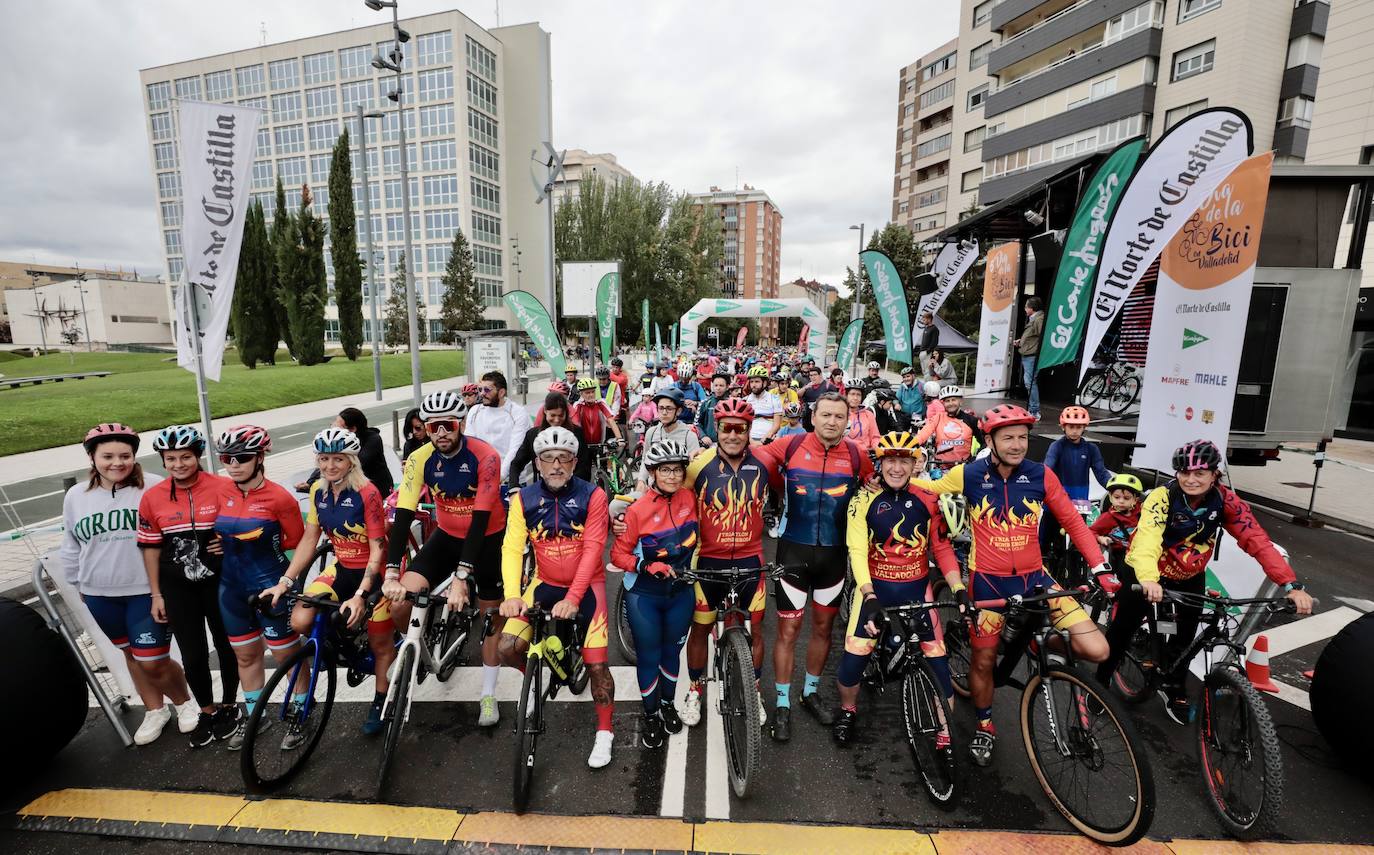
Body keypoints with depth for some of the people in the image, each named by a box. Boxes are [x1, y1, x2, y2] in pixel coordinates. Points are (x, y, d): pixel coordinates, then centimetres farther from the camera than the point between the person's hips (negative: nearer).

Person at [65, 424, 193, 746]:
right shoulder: (75, 496, 2)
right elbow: (71, 548, 14)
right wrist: (78, 586, 16)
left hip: (147, 591, -5)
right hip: (101, 595, 5)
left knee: (153, 663, -2)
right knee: (131, 655, 18)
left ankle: (183, 701, 25)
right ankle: (155, 710, 36)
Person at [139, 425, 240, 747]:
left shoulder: (223, 488, -12)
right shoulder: (151, 497, -4)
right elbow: (151, 546, 3)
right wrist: (156, 594, 4)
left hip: (219, 582, -2)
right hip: (177, 588, 2)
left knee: (227, 646, 13)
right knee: (192, 655, 8)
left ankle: (229, 706, 34)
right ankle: (207, 711, 30)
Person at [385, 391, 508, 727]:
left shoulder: (485, 457, -26)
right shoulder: (420, 459, -16)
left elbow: (480, 520, -28)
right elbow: (403, 516, -20)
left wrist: (461, 576, -34)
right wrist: (391, 574, -30)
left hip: (488, 539, -3)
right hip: (447, 536, 3)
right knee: (400, 602, -15)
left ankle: (488, 695, 25)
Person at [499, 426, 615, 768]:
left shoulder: (592, 495, -16)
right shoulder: (523, 499, -9)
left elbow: (592, 549, -20)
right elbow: (512, 548, -14)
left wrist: (572, 598, -28)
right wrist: (512, 595, -28)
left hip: (587, 585, -2)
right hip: (545, 584, 3)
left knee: (596, 664, -5)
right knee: (508, 648, -10)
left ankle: (604, 733, 19)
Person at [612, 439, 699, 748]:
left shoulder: (690, 498, -10)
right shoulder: (638, 509, -19)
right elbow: (619, 554, -13)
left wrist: (694, 564, 10)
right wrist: (649, 566, -25)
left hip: (681, 592, 3)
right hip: (644, 595, -3)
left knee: (671, 651, 20)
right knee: (649, 657, 10)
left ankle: (668, 705, 44)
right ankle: (651, 716, 33)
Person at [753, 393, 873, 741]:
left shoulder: (856, 456, -4)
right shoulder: (792, 446, -9)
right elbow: (753, 458, 1)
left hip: (834, 553, 3)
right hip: (794, 551, -2)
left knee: (823, 626, 17)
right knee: (788, 628, 4)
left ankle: (811, 692, 38)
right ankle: (782, 704, 21)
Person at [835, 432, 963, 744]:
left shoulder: (927, 501, -2)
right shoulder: (864, 500, -10)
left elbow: (942, 548, 2)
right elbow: (857, 550, -15)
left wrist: (959, 589, -10)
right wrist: (869, 597, -25)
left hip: (916, 589, 2)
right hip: (875, 587, -2)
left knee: (938, 660, 0)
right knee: (854, 656, -4)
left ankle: (946, 732, 22)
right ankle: (847, 710, 25)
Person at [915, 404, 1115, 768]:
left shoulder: (1041, 475, -6)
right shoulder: (969, 474, -10)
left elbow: (1073, 521, 2)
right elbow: (926, 488, 4)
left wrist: (1101, 567, -3)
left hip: (1034, 577, 2)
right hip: (988, 581, -1)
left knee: (1095, 650, -12)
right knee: (983, 659, 10)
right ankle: (984, 726, 37)